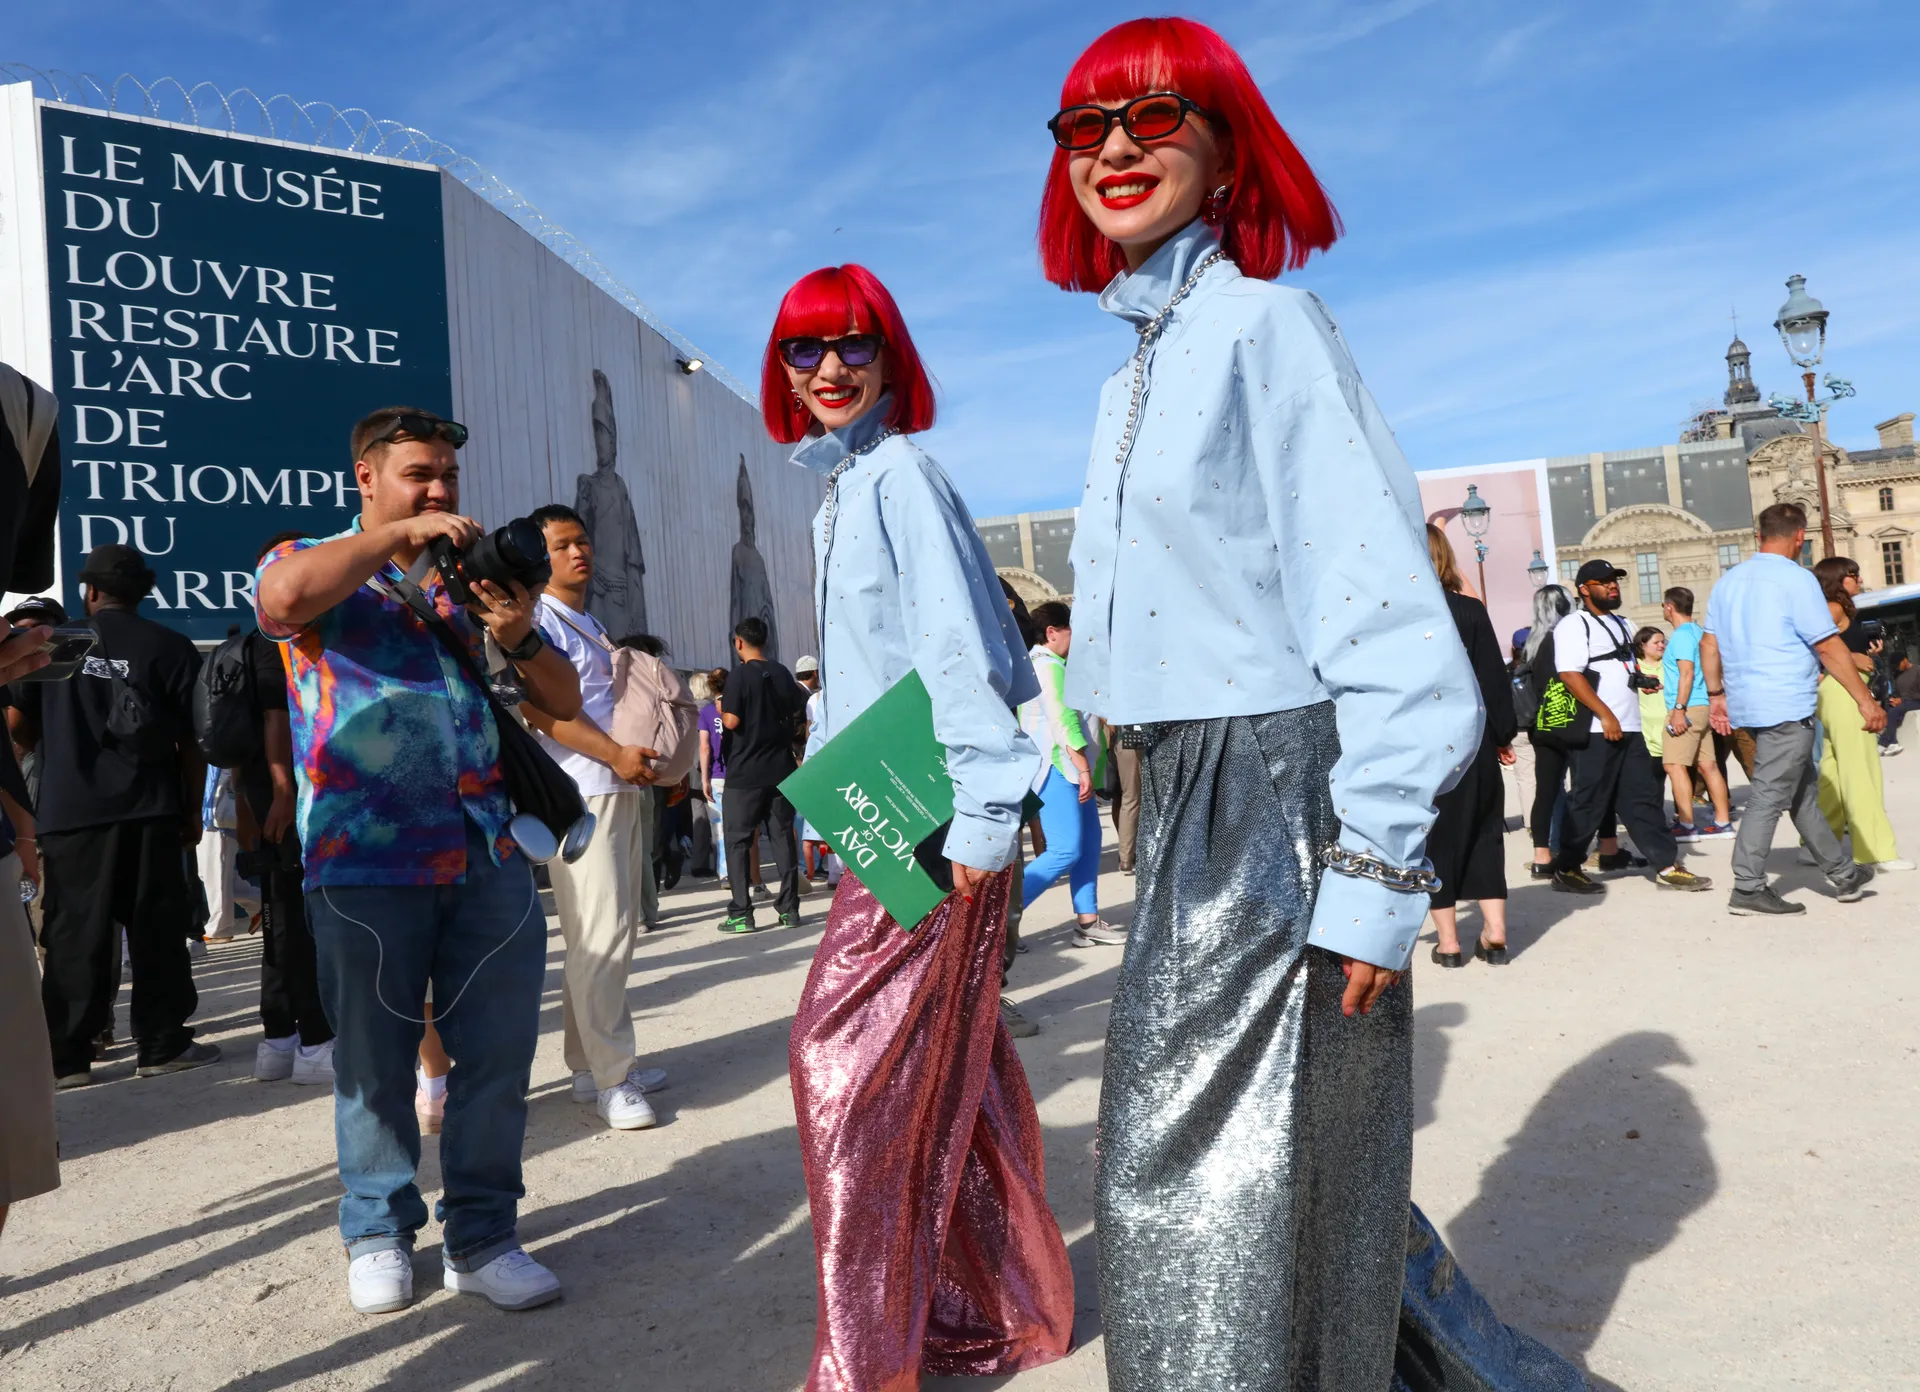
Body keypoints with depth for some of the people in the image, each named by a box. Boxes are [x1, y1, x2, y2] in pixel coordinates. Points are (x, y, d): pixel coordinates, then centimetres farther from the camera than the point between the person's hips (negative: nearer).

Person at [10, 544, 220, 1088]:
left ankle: (66, 1057, 7)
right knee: (157, 929, 6)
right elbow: (191, 741, -1)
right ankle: (162, 1045, 9)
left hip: (69, 813, 1)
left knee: (75, 933, 6)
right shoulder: (170, 648, 1)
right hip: (149, 811, -1)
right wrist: (192, 810, 8)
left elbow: (18, 725, 9)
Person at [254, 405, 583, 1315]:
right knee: (374, 1059, 7)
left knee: (498, 1051, 3)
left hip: (489, 853, 3)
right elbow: (284, 597, -20)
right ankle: (379, 1232, 25)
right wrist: (402, 533, -14)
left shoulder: (475, 580, 18)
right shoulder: (318, 565, 7)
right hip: (367, 858, -3)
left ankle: (481, 1233, 17)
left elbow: (564, 703, 14)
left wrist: (518, 639, -5)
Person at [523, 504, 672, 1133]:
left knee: (605, 934, 12)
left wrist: (655, 764, 12)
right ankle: (611, 1078, -5)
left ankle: (591, 1063, 20)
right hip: (581, 794, -9)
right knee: (602, 934, -11)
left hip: (623, 790, 9)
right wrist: (616, 754, -20)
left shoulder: (591, 623, 22)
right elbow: (542, 707, -16)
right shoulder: (537, 619, -5)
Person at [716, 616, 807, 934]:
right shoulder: (783, 674, 7)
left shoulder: (739, 675, -10)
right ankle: (789, 908, 9)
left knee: (737, 841, 2)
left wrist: (720, 708, 3)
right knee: (783, 837, 9)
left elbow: (732, 721, -17)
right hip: (781, 770, 5)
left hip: (745, 773, -5)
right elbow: (797, 717, 12)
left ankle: (741, 914, -2)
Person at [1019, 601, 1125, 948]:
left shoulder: (1049, 664, 20)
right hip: (1056, 767, -11)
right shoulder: (1048, 666, -13)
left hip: (1068, 767, 11)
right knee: (1066, 851, -13)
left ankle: (1087, 922, 13)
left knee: (1088, 842, 10)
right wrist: (1084, 768, -21)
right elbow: (1062, 721, -20)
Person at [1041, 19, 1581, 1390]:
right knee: (1190, 1148, 18)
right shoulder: (1137, 370, 15)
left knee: (1237, 1159, 0)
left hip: (1282, 791, -9)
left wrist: (1373, 869, -21)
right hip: (1184, 798, 9)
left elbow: (1381, 609, -17)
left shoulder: (1263, 324, -11)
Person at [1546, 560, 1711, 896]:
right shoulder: (1574, 625, -7)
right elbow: (1570, 675, -18)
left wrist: (1642, 679, 10)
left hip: (1628, 729, 8)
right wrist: (1605, 715, -22)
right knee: (1587, 804, -4)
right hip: (1595, 732, -8)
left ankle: (1667, 866, 10)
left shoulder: (1621, 624, 21)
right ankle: (1566, 870, 6)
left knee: (1645, 799, 8)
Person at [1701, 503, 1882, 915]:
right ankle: (1748, 889, -4)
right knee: (1769, 796, -6)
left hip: (1747, 706, 8)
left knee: (1803, 791, 17)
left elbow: (1709, 644, 13)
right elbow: (1829, 647, -12)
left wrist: (1716, 694, 19)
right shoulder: (1795, 579, -10)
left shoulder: (1728, 581, 12)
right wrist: (1866, 700, -7)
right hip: (1786, 708, -8)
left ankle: (1843, 875, 27)